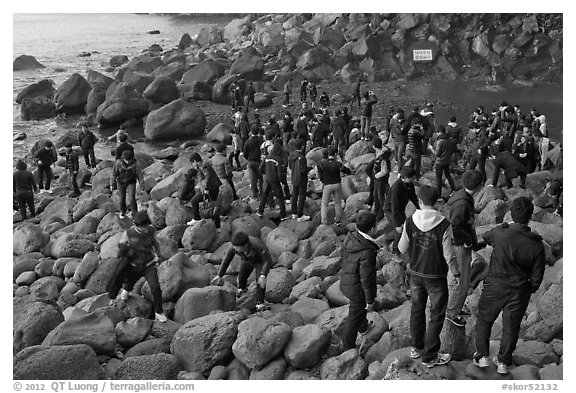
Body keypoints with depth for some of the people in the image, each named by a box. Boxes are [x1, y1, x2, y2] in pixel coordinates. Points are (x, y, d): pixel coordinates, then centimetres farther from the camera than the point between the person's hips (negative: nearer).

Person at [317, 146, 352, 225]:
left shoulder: (322, 163, -14)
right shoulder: (338, 164, -14)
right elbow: (349, 172, -4)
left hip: (327, 185, -1)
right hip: (337, 184, 1)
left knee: (324, 204, 8)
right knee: (338, 203, 17)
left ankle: (324, 222, 0)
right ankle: (338, 220, 27)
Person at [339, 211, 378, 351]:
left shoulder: (349, 238, -13)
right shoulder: (367, 252, -35)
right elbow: (366, 279, -27)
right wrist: (370, 300, -14)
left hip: (346, 282, 8)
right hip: (358, 290, -8)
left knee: (361, 306, 34)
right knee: (354, 318, 15)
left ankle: (363, 328, 60)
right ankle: (348, 347, 34)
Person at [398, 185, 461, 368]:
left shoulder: (410, 221, -12)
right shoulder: (443, 224, -20)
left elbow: (402, 248, -2)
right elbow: (449, 255, -15)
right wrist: (456, 273, 1)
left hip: (415, 273, 3)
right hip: (436, 276, -3)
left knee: (417, 310, 22)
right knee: (437, 315, 11)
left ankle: (416, 348, 36)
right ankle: (430, 356, 18)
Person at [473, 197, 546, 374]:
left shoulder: (499, 233, -19)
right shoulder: (536, 245, -16)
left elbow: (485, 237, 7)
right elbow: (537, 277, -7)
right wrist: (530, 290, 13)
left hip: (495, 285, -1)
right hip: (519, 292, 1)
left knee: (484, 320, 19)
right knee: (511, 326, 16)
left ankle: (482, 356, 22)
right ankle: (503, 362, 28)